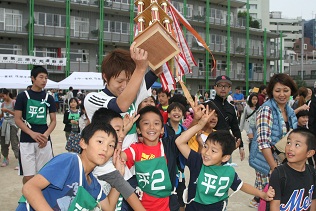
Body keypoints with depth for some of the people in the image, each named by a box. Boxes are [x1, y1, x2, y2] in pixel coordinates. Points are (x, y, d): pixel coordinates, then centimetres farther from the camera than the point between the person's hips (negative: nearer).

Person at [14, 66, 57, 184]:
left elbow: (53, 121, 8)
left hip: (44, 141, 2)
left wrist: (45, 135, -12)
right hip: (26, 141, -2)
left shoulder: (49, 98, 7)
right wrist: (33, 134, -18)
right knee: (28, 176, -1)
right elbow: (17, 119, -3)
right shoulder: (23, 96, 1)